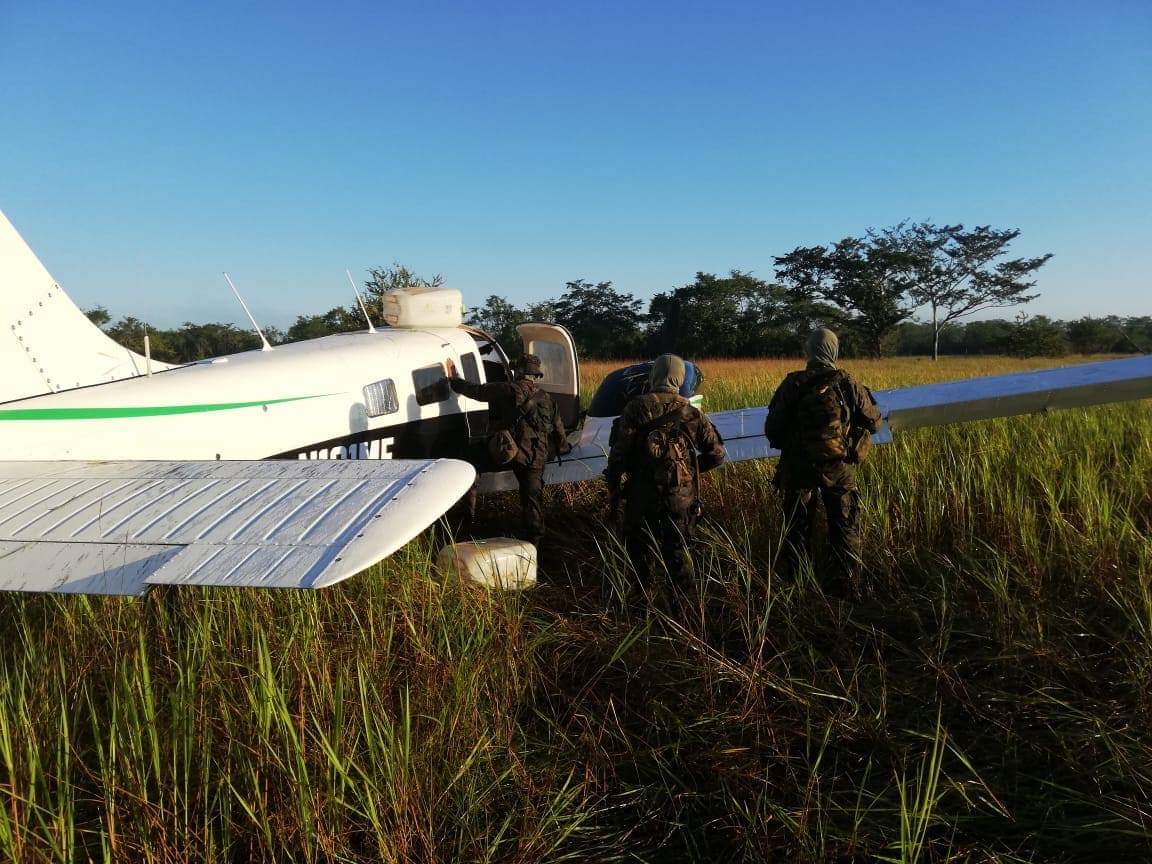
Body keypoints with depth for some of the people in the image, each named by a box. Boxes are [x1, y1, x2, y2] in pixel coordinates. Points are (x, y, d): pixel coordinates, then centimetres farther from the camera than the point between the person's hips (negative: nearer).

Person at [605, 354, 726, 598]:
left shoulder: (636, 408, -7)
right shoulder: (692, 413, 1)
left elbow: (618, 454, -10)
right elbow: (716, 453, 6)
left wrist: (614, 491, 1)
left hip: (642, 496, -2)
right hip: (681, 496, 2)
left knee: (641, 552, 12)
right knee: (678, 551, 16)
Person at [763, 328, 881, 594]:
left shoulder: (792, 385, -8)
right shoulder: (848, 384, -7)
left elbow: (771, 430, -6)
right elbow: (874, 423, 1)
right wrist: (864, 397, 22)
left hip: (798, 469, 0)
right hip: (839, 470, 0)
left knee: (795, 529, 15)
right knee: (846, 531, 13)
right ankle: (848, 586, 17)